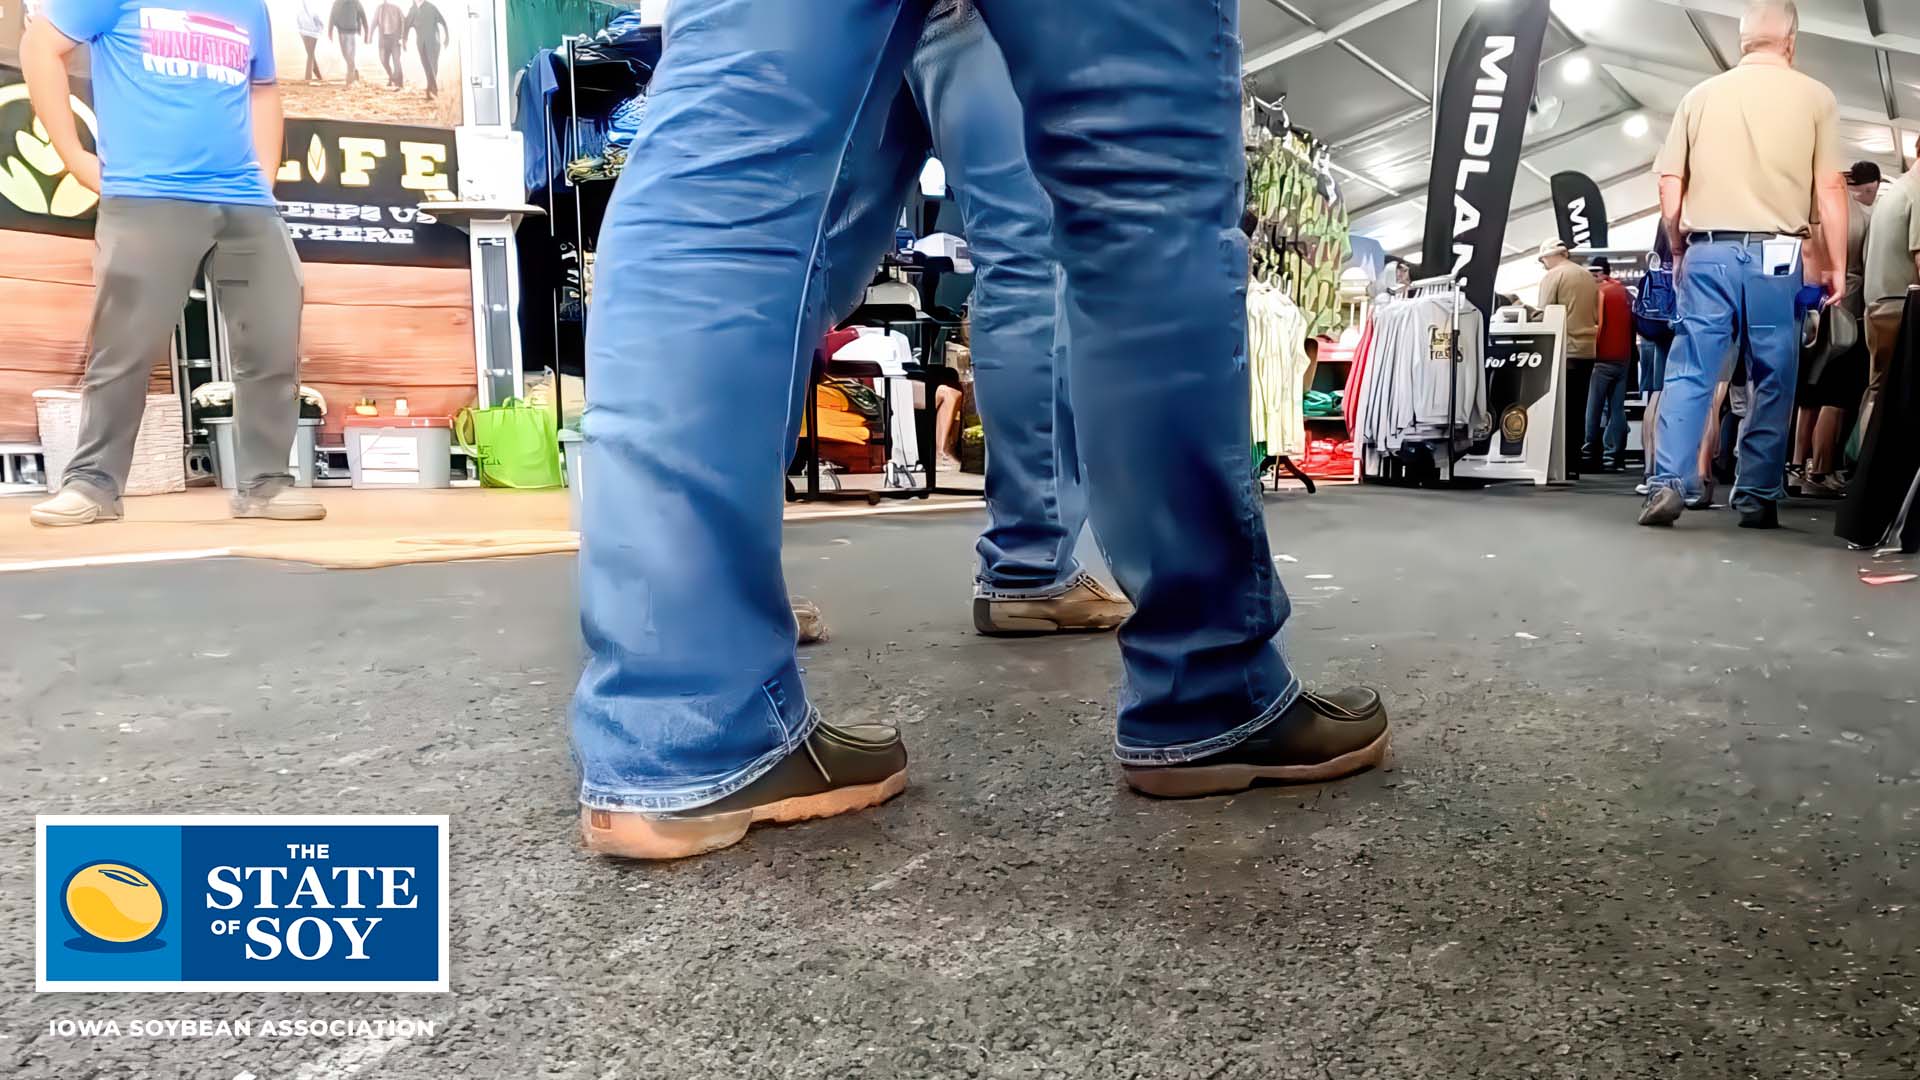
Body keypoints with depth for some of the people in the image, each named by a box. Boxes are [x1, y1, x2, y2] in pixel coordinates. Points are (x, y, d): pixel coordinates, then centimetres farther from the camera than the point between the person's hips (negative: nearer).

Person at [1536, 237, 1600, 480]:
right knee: (1577, 410, 9)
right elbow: (1596, 316, 18)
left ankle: (1562, 466, -3)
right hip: (1587, 350, 6)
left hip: (1564, 350, -6)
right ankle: (1573, 466, 11)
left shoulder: (1552, 277, -5)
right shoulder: (1589, 277, 14)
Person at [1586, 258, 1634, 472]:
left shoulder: (1599, 292, -6)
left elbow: (1596, 324, -13)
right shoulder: (1625, 293, 13)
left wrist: (1592, 351, -7)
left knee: (1594, 409, -2)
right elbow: (1632, 324, 14)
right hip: (1623, 358, 6)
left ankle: (1590, 456, -3)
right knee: (1617, 409, 4)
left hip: (1602, 358, -6)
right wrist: (1631, 350, 18)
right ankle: (1613, 457, 1)